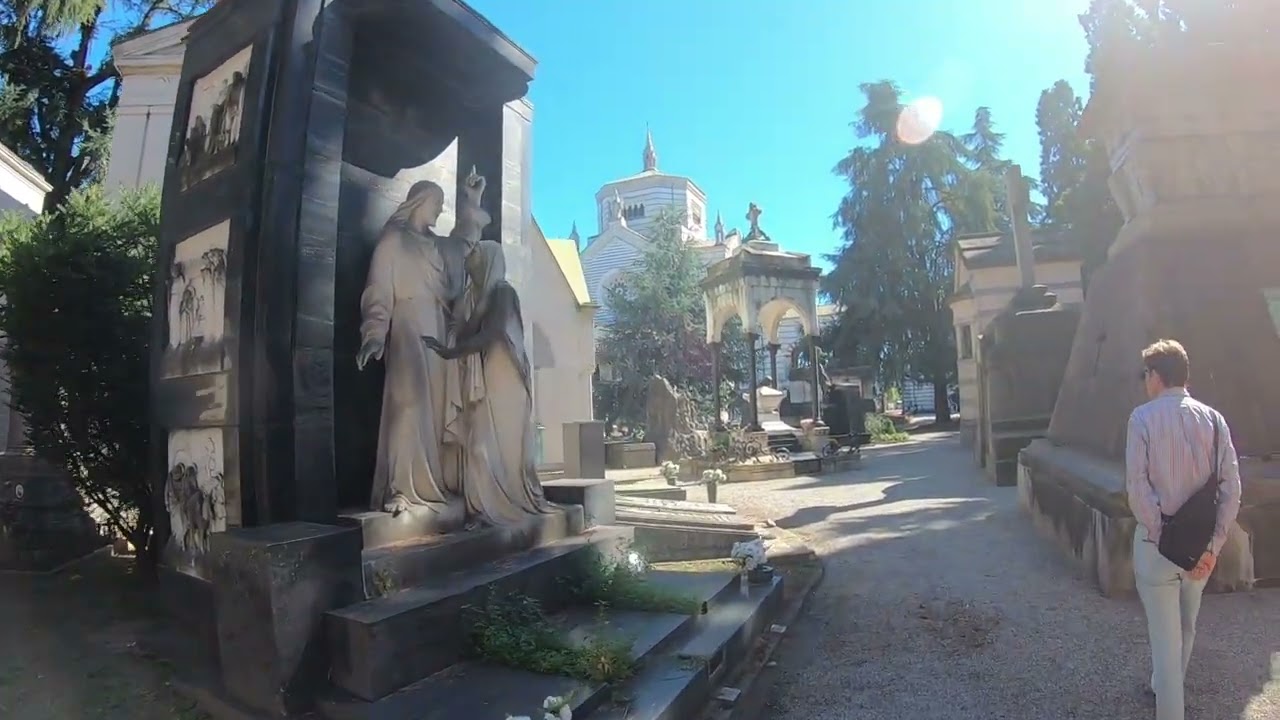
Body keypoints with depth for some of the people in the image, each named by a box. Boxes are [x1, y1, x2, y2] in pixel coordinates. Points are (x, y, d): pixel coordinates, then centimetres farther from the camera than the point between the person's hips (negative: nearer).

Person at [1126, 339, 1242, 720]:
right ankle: (1165, 688, 45)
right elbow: (1231, 488, -5)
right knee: (1185, 627, 25)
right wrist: (1212, 546, -4)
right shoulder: (1212, 418, -1)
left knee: (1165, 634, 5)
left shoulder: (1143, 417, -12)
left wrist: (1167, 540, -12)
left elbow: (1138, 488, -18)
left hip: (1158, 541, -5)